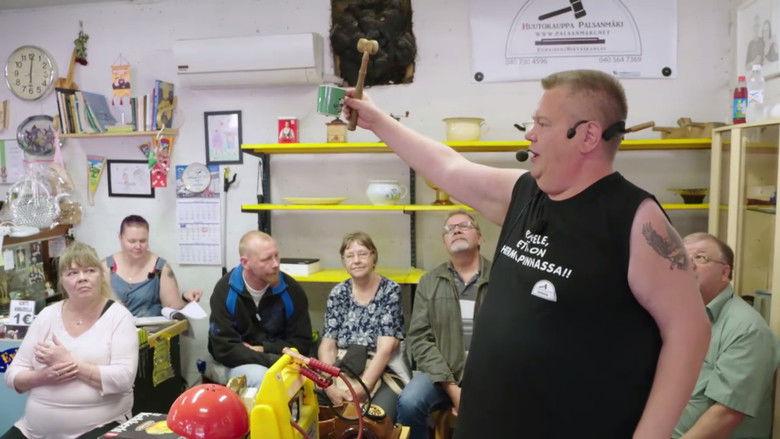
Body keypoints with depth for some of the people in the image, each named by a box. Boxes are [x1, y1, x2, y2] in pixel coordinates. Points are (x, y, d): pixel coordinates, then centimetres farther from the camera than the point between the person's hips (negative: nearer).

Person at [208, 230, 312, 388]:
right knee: (263, 378, -34)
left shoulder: (291, 290, -7)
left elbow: (301, 343, -1)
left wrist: (262, 348, -12)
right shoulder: (224, 291, -12)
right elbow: (224, 349, -14)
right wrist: (273, 360, -21)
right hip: (240, 363, -2)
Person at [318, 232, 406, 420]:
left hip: (382, 373, -3)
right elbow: (327, 345, 1)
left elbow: (385, 348, -11)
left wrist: (362, 389, -21)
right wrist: (329, 385, -16)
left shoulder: (390, 290, -4)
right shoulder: (338, 293, 6)